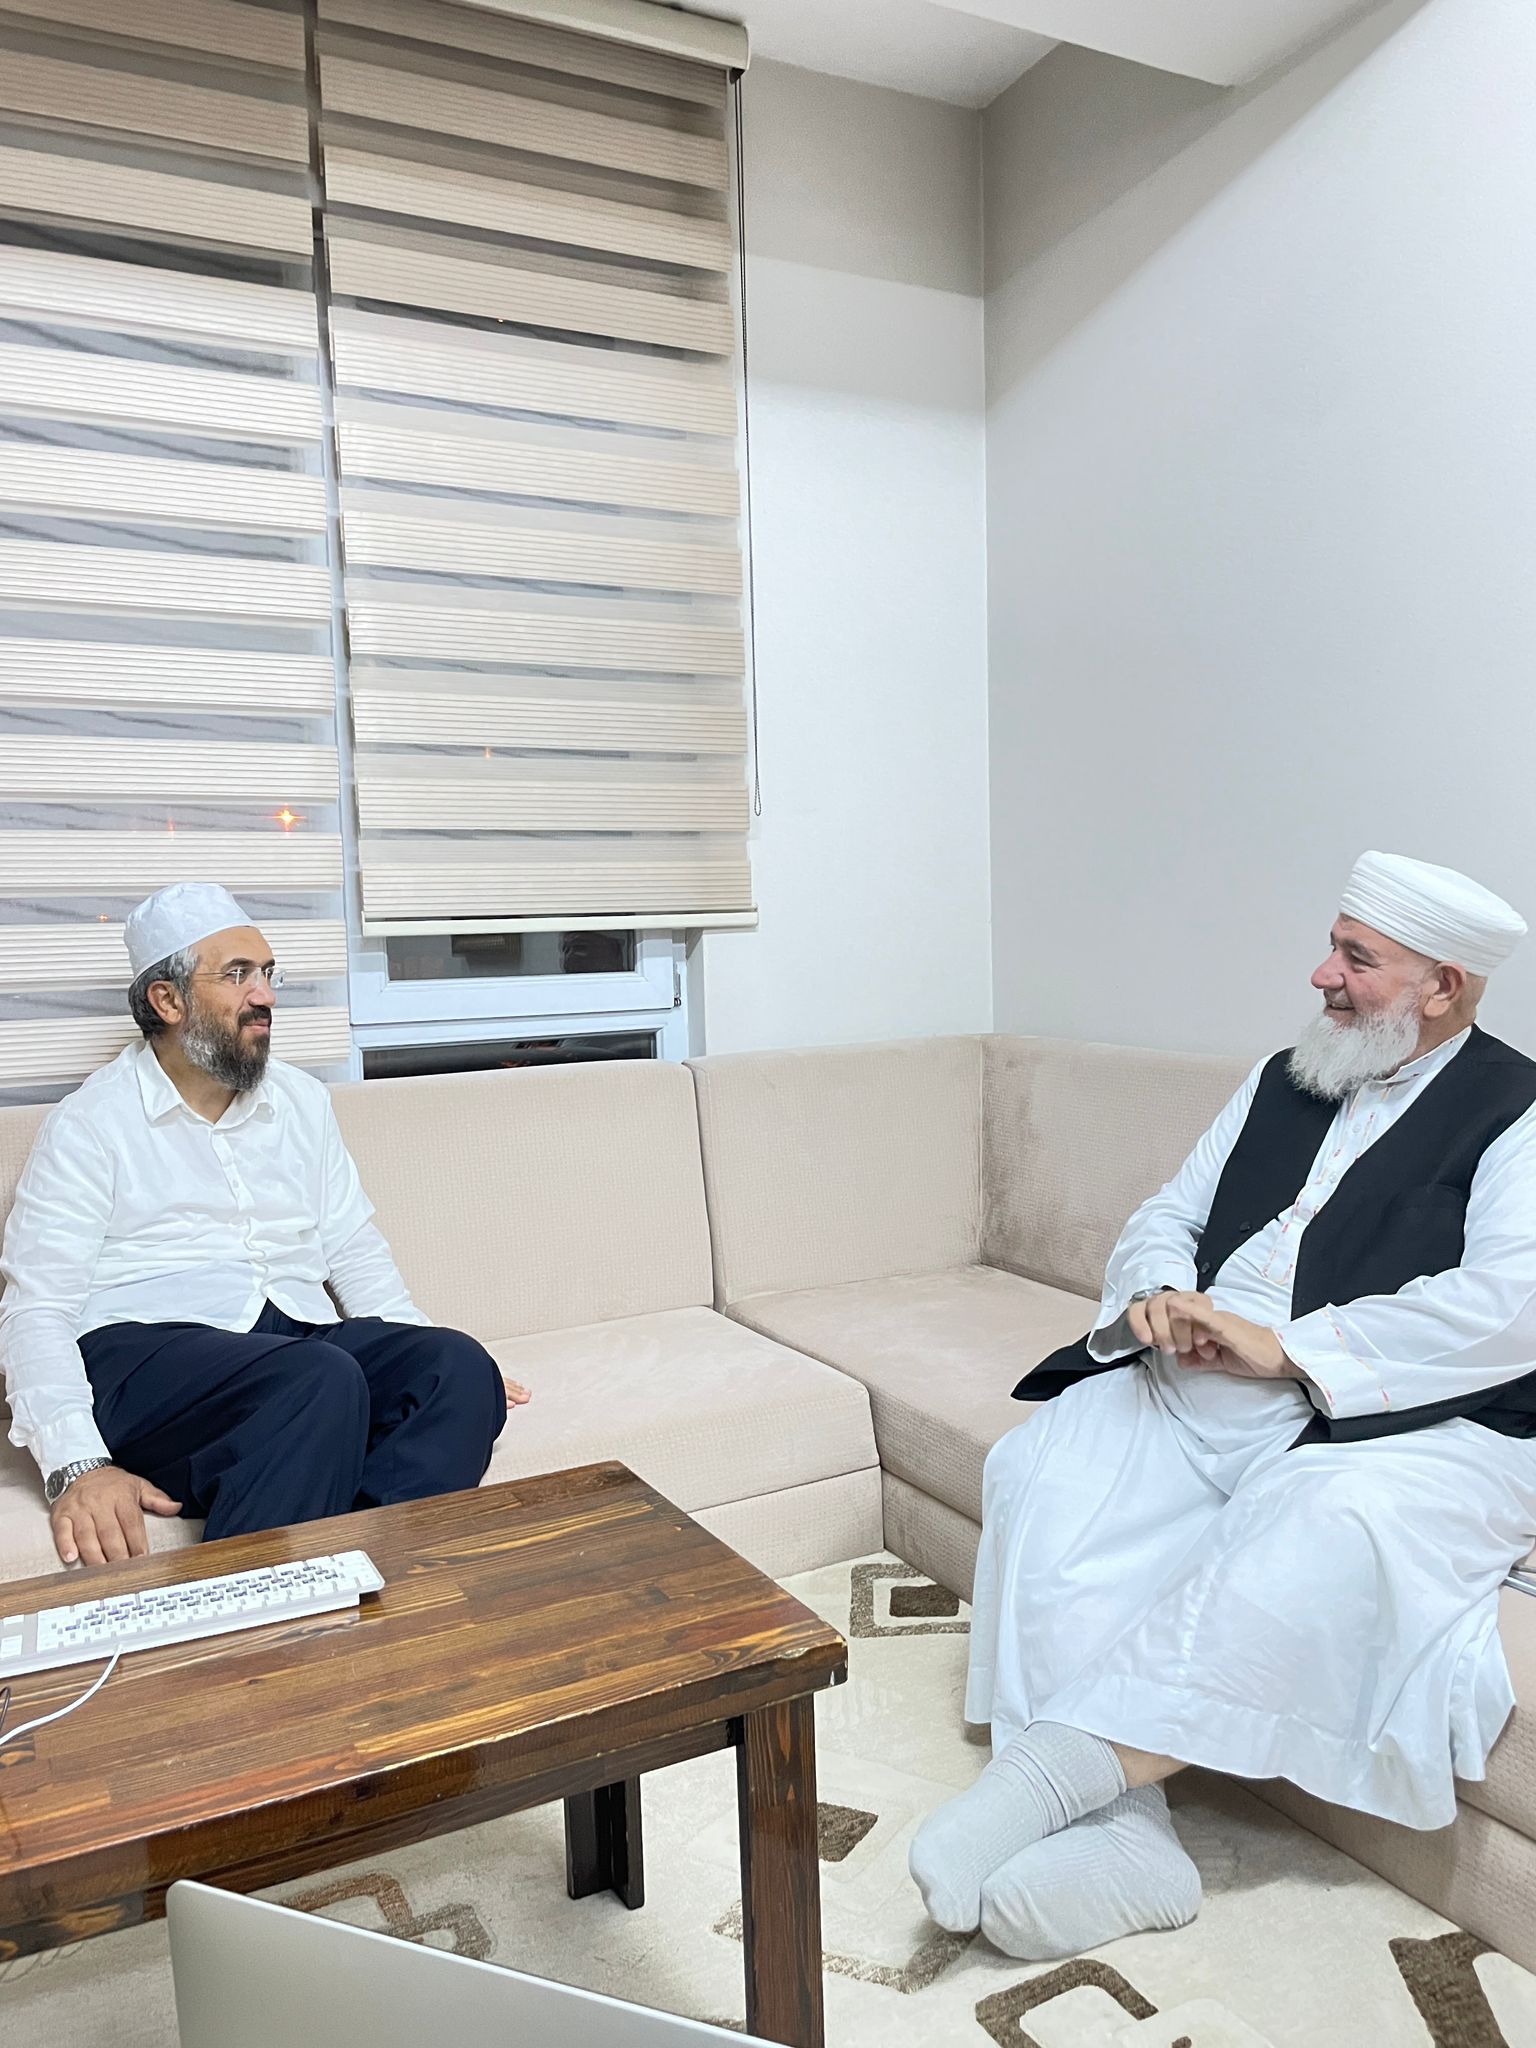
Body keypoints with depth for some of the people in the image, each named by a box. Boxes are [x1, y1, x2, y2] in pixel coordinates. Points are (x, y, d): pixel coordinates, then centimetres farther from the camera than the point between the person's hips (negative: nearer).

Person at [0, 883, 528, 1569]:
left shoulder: (303, 1100, 18)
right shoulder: (89, 1125, 2)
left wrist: (432, 1365, 5)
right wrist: (77, 1468, -22)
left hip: (297, 1340, 5)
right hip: (141, 1354, -5)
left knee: (459, 1365, -26)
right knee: (323, 1380, -37)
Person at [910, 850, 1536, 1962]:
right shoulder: (1284, 1081, 19)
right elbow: (1167, 1215, 20)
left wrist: (1287, 1345, -19)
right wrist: (1159, 1297, -4)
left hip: (1404, 1418, -5)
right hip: (1198, 1390, 6)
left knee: (1327, 1529, -38)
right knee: (1041, 1471, -19)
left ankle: (1055, 1770, -33)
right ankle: (1121, 1832, -24)